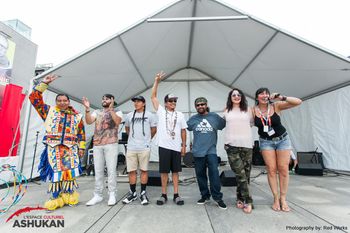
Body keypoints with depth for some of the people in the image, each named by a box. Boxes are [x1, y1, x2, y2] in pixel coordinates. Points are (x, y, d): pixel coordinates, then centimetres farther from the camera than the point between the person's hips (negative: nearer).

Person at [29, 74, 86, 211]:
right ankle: (56, 198, 15)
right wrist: (44, 83, 3)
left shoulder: (76, 116, 11)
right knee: (56, 172, 1)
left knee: (70, 171, 1)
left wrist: (81, 147, 6)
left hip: (70, 148, 1)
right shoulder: (49, 111, 10)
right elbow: (34, 97, 7)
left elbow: (81, 133, 11)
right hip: (53, 147, 0)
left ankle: (69, 196, 16)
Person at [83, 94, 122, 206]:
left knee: (111, 170, 0)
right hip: (97, 145, 4)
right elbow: (88, 121, -1)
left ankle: (112, 195, 12)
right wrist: (87, 109, -12)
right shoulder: (97, 112, 15)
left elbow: (117, 122, -16)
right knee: (98, 171, 10)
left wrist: (111, 109, -19)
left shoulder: (117, 112, 5)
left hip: (111, 144, -4)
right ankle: (98, 195, 21)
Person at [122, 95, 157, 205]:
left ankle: (143, 193, 20)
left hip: (144, 148, -3)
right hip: (131, 148, 3)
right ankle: (133, 193, 23)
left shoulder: (149, 115, 0)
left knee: (144, 170, 6)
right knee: (131, 171, 8)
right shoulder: (129, 116, 9)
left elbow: (154, 129, 8)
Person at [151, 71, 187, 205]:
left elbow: (183, 131, 10)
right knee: (164, 171, 6)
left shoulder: (180, 115, 10)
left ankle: (176, 195, 20)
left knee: (175, 171, 9)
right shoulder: (161, 111, 4)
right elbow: (153, 97, -1)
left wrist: (184, 145, 5)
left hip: (176, 147, 2)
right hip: (164, 146, -2)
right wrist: (157, 81, -5)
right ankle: (164, 195, 19)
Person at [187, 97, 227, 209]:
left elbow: (225, 126, 11)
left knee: (214, 173, -11)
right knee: (200, 175, 10)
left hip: (211, 150, -2)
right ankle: (205, 196, 28)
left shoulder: (215, 117, 2)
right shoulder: (193, 119, 7)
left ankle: (218, 197, 6)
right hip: (198, 152, 2)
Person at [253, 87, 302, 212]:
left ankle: (283, 199, 17)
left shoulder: (276, 106, -12)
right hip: (266, 142, 0)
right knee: (271, 170, -1)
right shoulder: (253, 110, -10)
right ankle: (276, 198, 13)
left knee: (283, 169, 3)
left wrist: (281, 97, -28)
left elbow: (298, 102, -17)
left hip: (282, 139, 0)